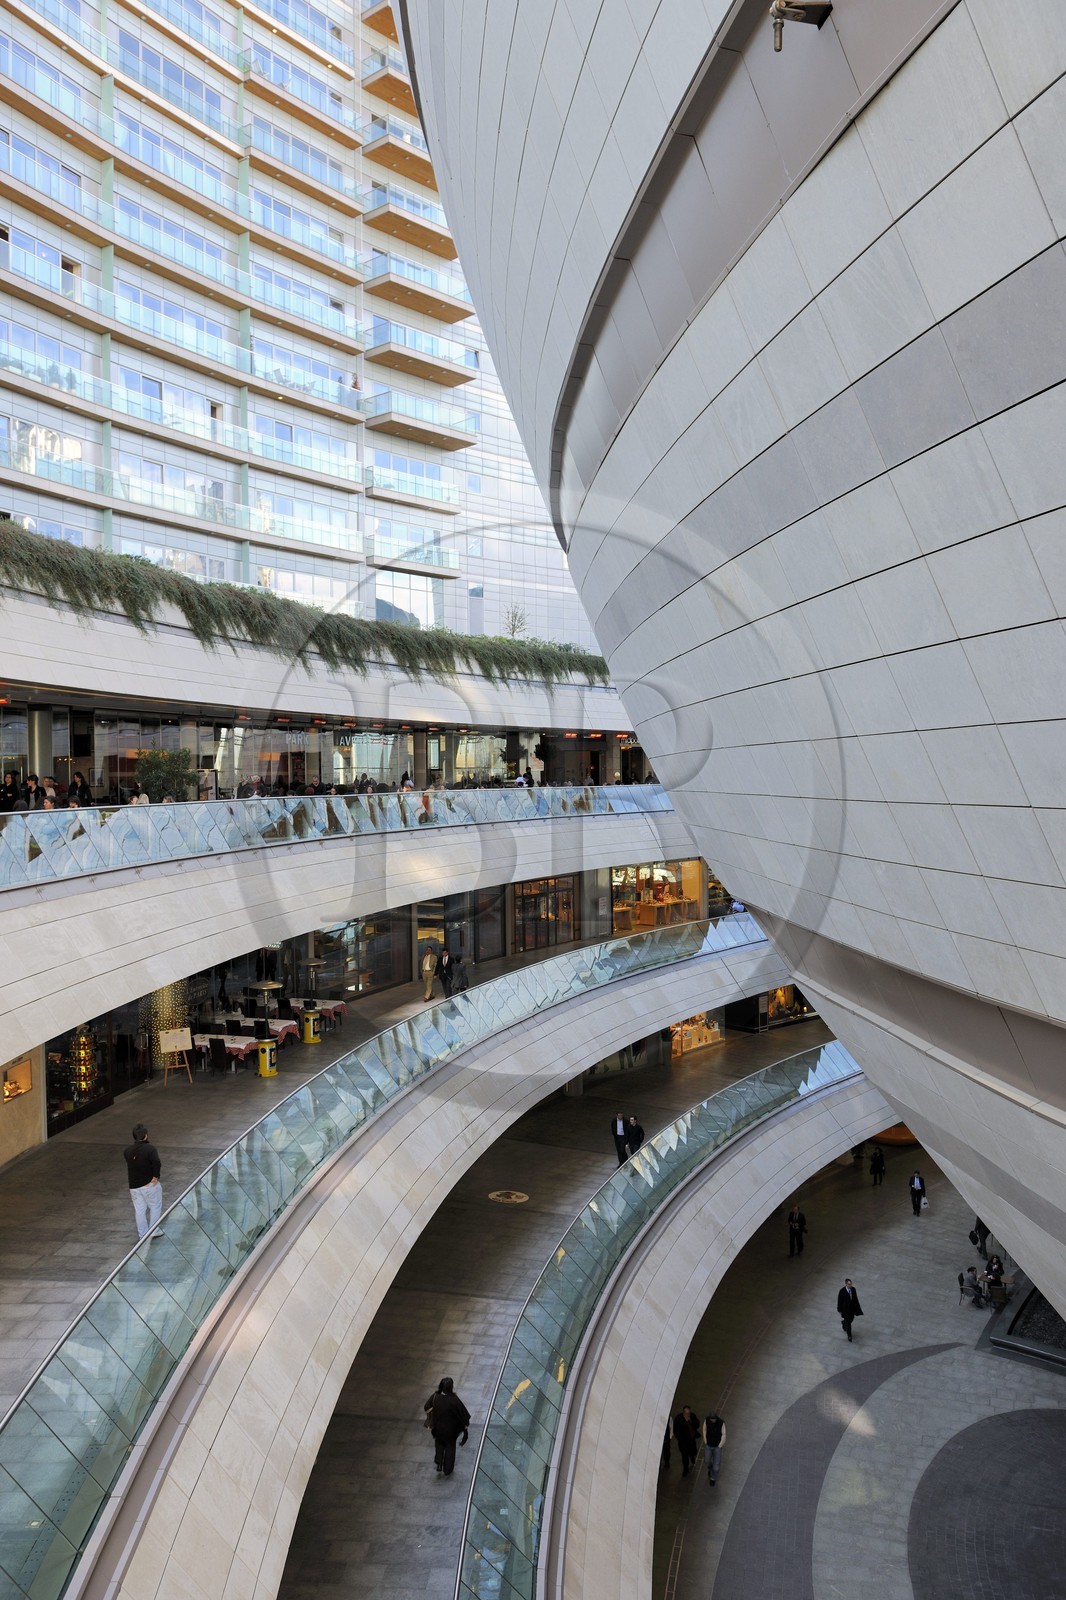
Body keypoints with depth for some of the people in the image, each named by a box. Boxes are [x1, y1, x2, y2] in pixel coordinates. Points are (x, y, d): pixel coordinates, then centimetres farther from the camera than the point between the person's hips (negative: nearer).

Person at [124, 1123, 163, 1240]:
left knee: (139, 1210, 13)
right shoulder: (150, 1149, -18)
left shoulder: (127, 1150, -2)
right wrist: (156, 1176, -17)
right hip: (150, 1184, -4)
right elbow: (157, 1163, -30)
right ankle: (154, 1231, 18)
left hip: (134, 1185, 4)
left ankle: (143, 1235, 20)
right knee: (155, 1207, 14)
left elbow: (128, 1166, 8)